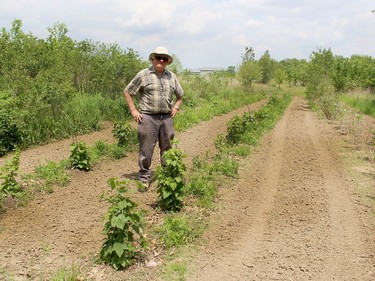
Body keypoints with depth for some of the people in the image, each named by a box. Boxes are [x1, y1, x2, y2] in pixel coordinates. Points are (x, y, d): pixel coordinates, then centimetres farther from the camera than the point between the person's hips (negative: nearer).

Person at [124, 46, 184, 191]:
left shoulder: (171, 76, 11)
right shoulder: (143, 74, -1)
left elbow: (180, 95, 25)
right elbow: (127, 92, 3)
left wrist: (176, 107, 9)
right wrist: (133, 110, -3)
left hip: (167, 117, 4)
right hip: (148, 117, -4)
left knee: (168, 148, 12)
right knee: (146, 149, -1)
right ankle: (144, 178, 11)